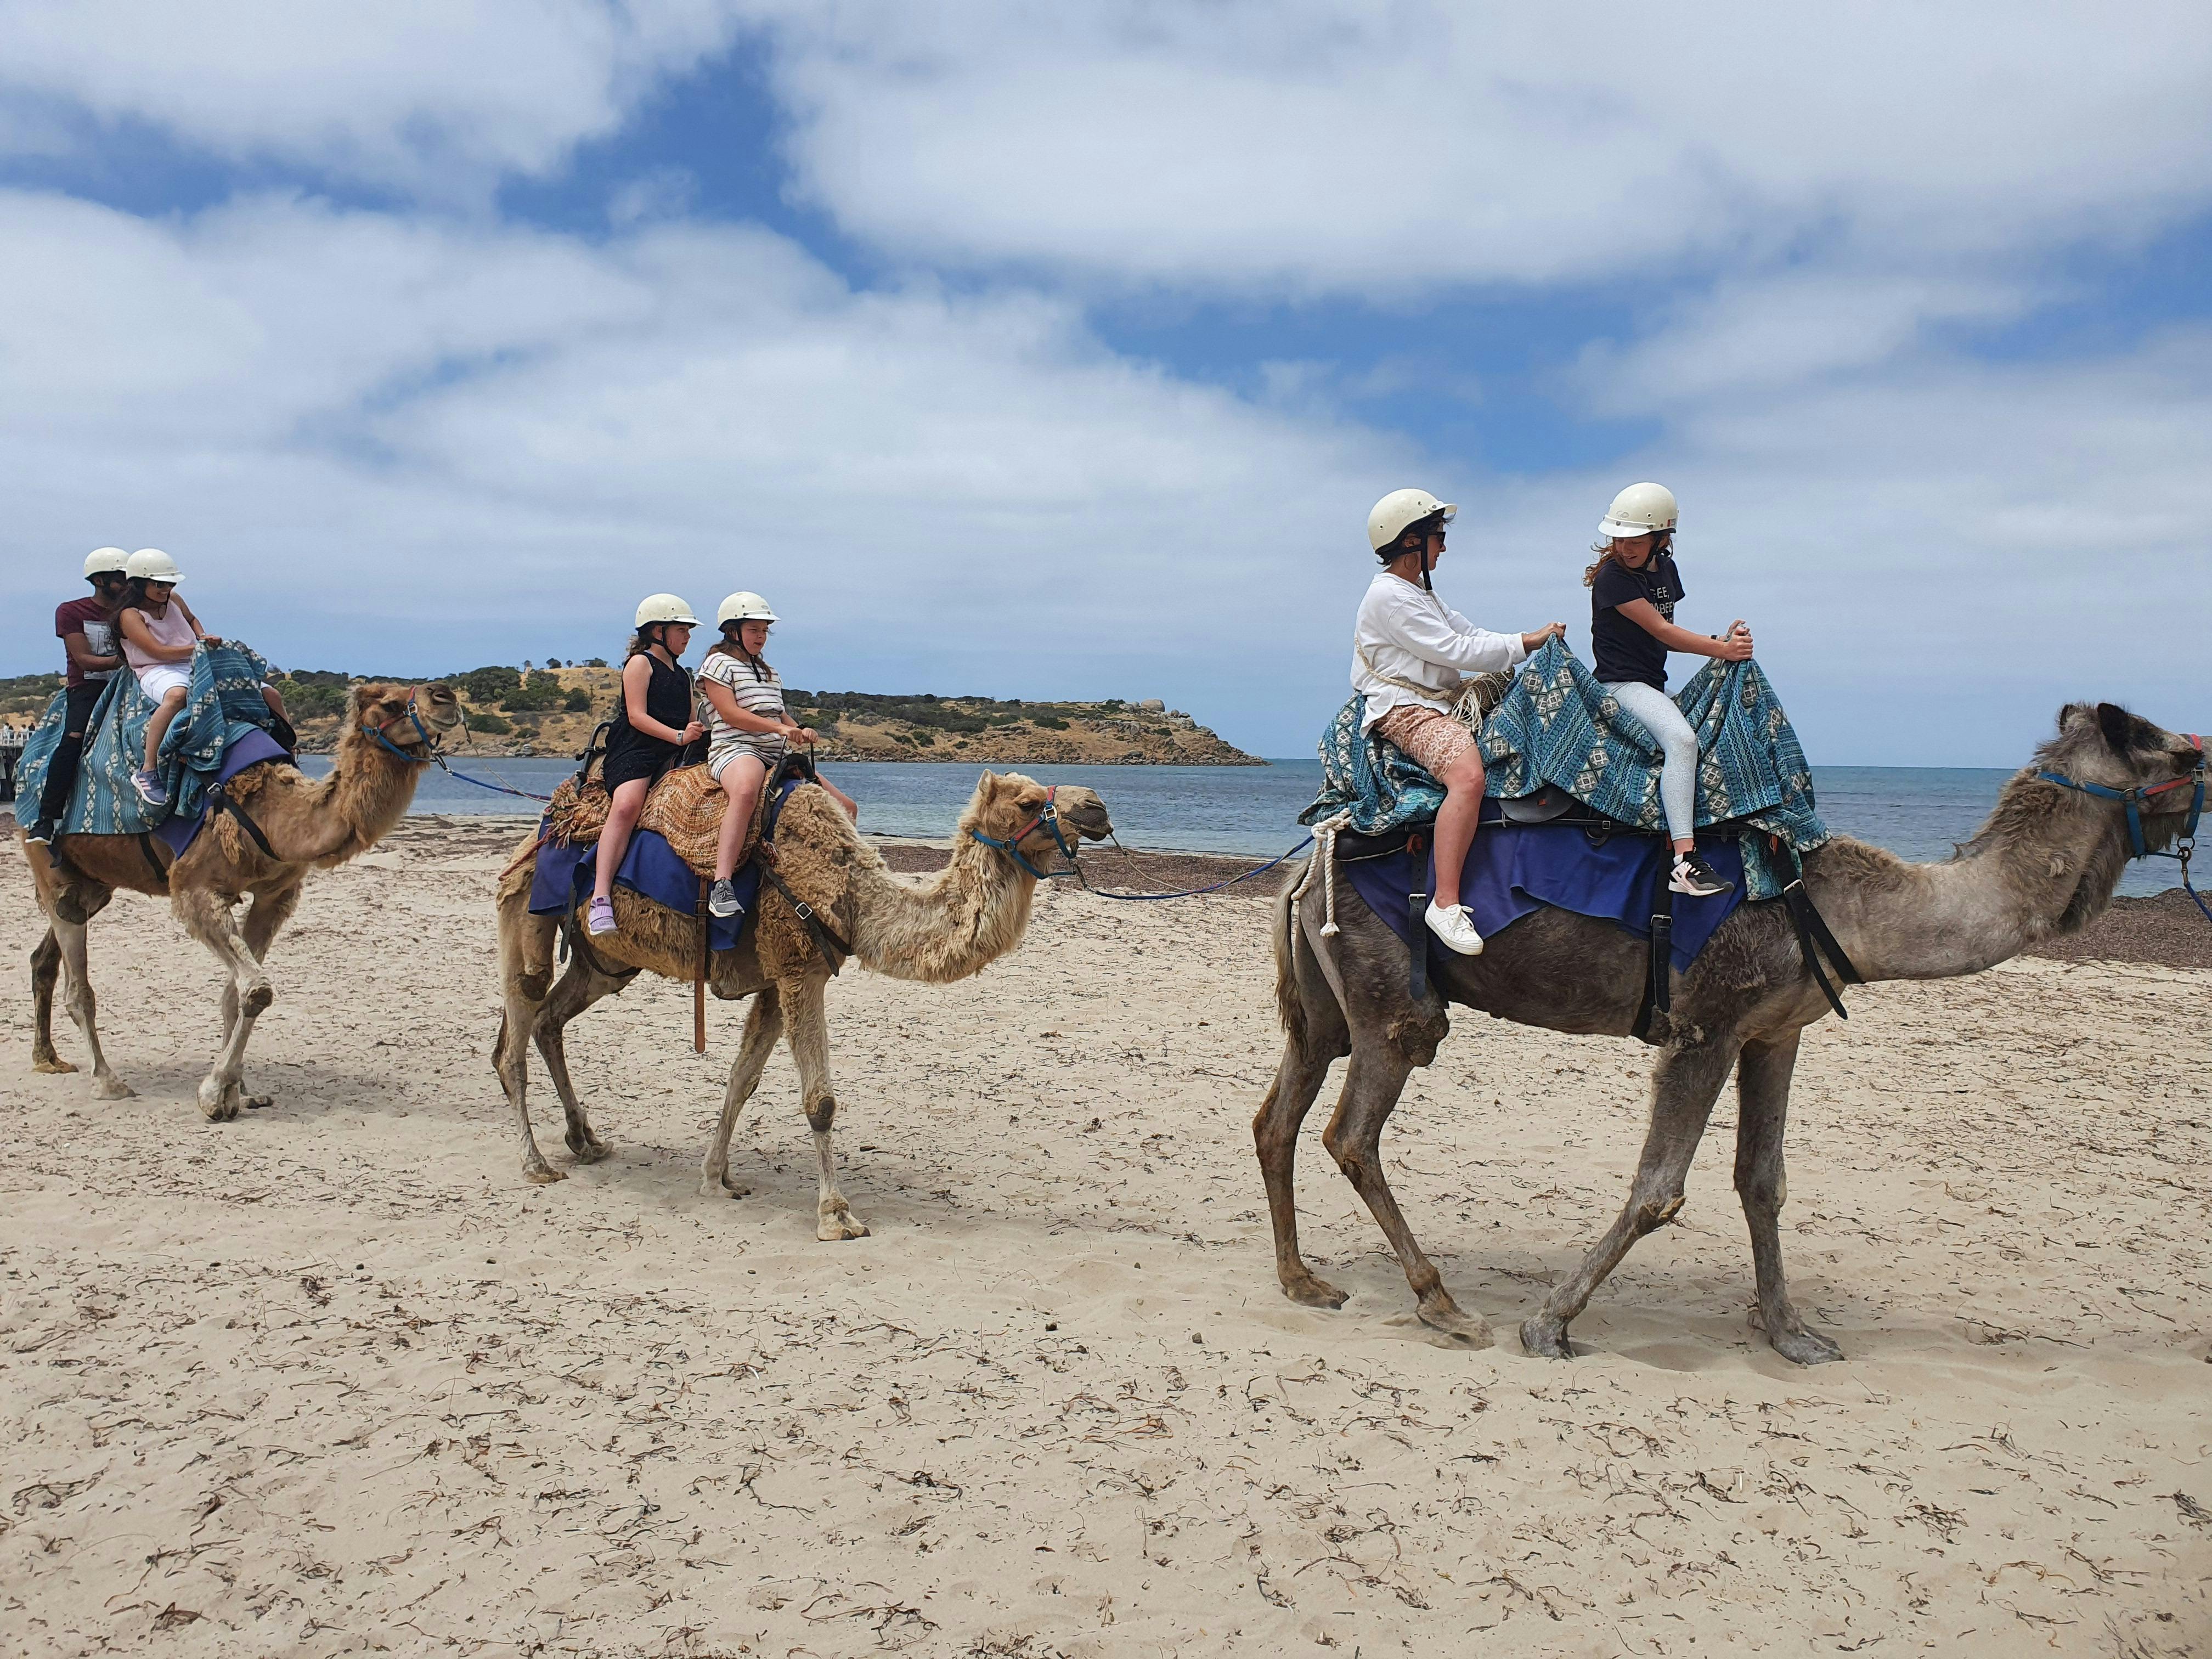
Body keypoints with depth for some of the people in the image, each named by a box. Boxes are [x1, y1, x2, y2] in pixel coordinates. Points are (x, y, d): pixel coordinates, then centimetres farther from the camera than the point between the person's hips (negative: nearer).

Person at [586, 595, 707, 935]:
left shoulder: (681, 675, 27)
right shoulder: (640, 663, 4)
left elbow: (688, 723, 29)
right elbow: (637, 716, -8)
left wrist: (700, 734, 7)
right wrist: (679, 736, -17)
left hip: (673, 757, 8)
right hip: (634, 751, -8)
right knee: (626, 806, -32)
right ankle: (600, 900, -39)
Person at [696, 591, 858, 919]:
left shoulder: (770, 673, 29)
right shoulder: (719, 663, 4)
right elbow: (730, 714, -8)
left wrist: (802, 731, 6)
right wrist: (779, 728, -17)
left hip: (778, 757, 9)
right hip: (735, 749, -9)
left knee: (846, 808, 2)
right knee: (746, 790, -45)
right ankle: (721, 885, -51)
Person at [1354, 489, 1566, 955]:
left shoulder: (1420, 593, 22)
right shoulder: (1389, 596, -12)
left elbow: (1470, 634, 17)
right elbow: (1456, 651, -16)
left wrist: (1533, 641, 3)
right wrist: (1527, 642, -7)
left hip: (1439, 702, 11)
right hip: (1404, 711, -11)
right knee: (1468, 776, -34)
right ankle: (1446, 903, -35)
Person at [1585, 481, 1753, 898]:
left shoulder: (1665, 570, 13)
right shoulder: (1613, 576, -12)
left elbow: (1666, 636, 16)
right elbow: (1660, 630, -14)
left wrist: (1721, 642, 0)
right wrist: (1722, 649, -11)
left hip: (1654, 685, 9)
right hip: (1621, 684, -9)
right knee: (1682, 738, -31)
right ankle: (1685, 862, -38)